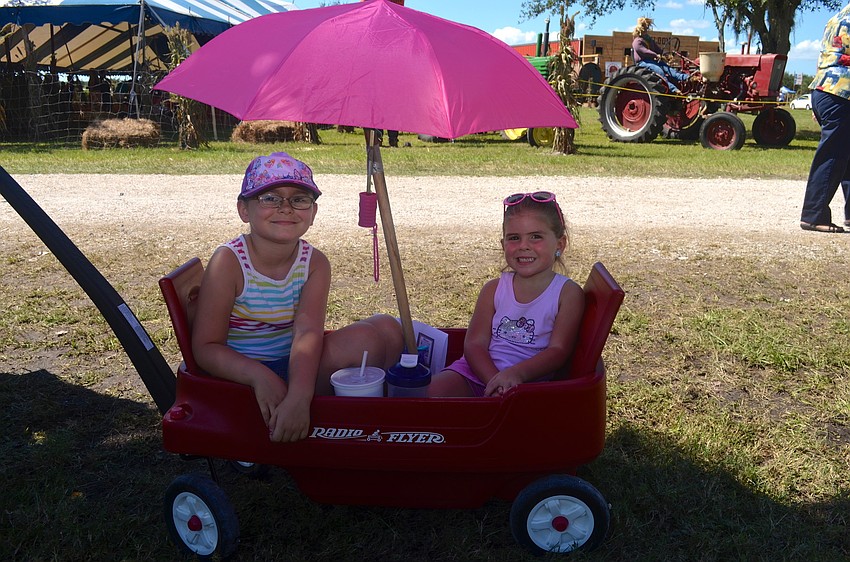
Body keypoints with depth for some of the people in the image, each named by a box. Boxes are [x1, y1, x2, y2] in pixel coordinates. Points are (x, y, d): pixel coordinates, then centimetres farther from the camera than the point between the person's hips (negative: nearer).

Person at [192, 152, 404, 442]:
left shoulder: (315, 263, -5)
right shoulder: (229, 262, -15)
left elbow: (307, 332, -21)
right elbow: (205, 347, -16)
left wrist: (299, 394, -40)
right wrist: (261, 377, -35)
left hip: (296, 369, 5)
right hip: (243, 378, -5)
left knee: (386, 327, -11)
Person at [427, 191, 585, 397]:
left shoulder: (568, 293, 1)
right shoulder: (493, 289, 8)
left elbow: (558, 350, -8)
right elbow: (474, 343, 0)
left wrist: (517, 373, -26)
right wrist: (495, 381, -19)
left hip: (530, 381, -2)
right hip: (480, 373, 3)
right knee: (432, 390, -22)